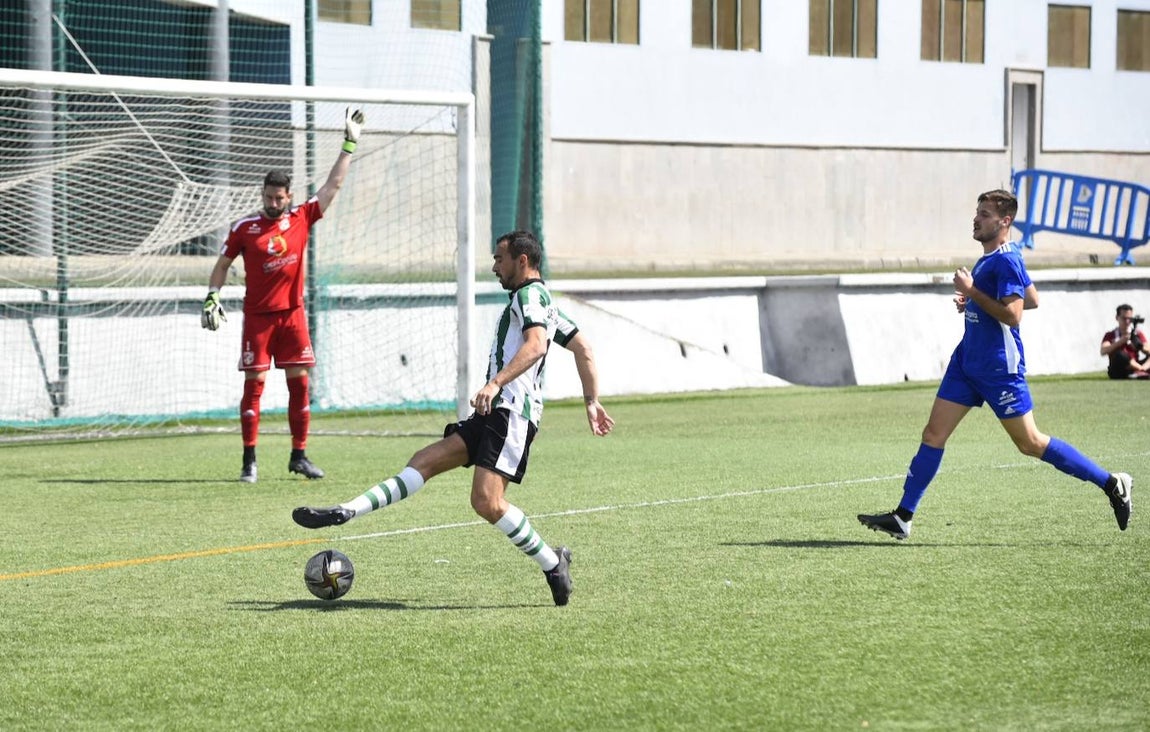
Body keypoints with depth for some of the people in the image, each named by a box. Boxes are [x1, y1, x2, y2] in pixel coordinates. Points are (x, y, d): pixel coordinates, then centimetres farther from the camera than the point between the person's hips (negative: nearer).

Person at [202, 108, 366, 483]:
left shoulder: (302, 219, 3)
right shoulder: (244, 228, -2)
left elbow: (332, 185, 6)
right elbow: (222, 263, 8)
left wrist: (349, 145, 5)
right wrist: (212, 297, -3)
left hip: (292, 314, 3)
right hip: (257, 315, -2)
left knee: (299, 382, 2)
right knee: (254, 383, -4)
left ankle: (299, 456, 10)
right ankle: (249, 460, -2)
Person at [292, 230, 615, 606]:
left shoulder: (530, 294, -6)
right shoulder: (542, 302, 25)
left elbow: (536, 345, -24)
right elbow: (583, 349, 29)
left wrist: (495, 383, -33)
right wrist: (592, 402, 30)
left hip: (512, 412, -10)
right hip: (495, 413, 10)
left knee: (487, 502, -19)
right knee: (426, 461, 0)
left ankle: (553, 564, -6)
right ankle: (347, 511, -7)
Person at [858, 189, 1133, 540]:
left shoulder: (1006, 261, -17)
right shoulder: (989, 259, 12)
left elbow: (1012, 315, -26)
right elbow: (1033, 299, 22)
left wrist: (972, 291, -20)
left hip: (999, 368, -9)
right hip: (967, 363, 9)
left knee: (1030, 443, -2)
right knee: (933, 434, 3)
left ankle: (1113, 484, 9)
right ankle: (902, 517, 4)